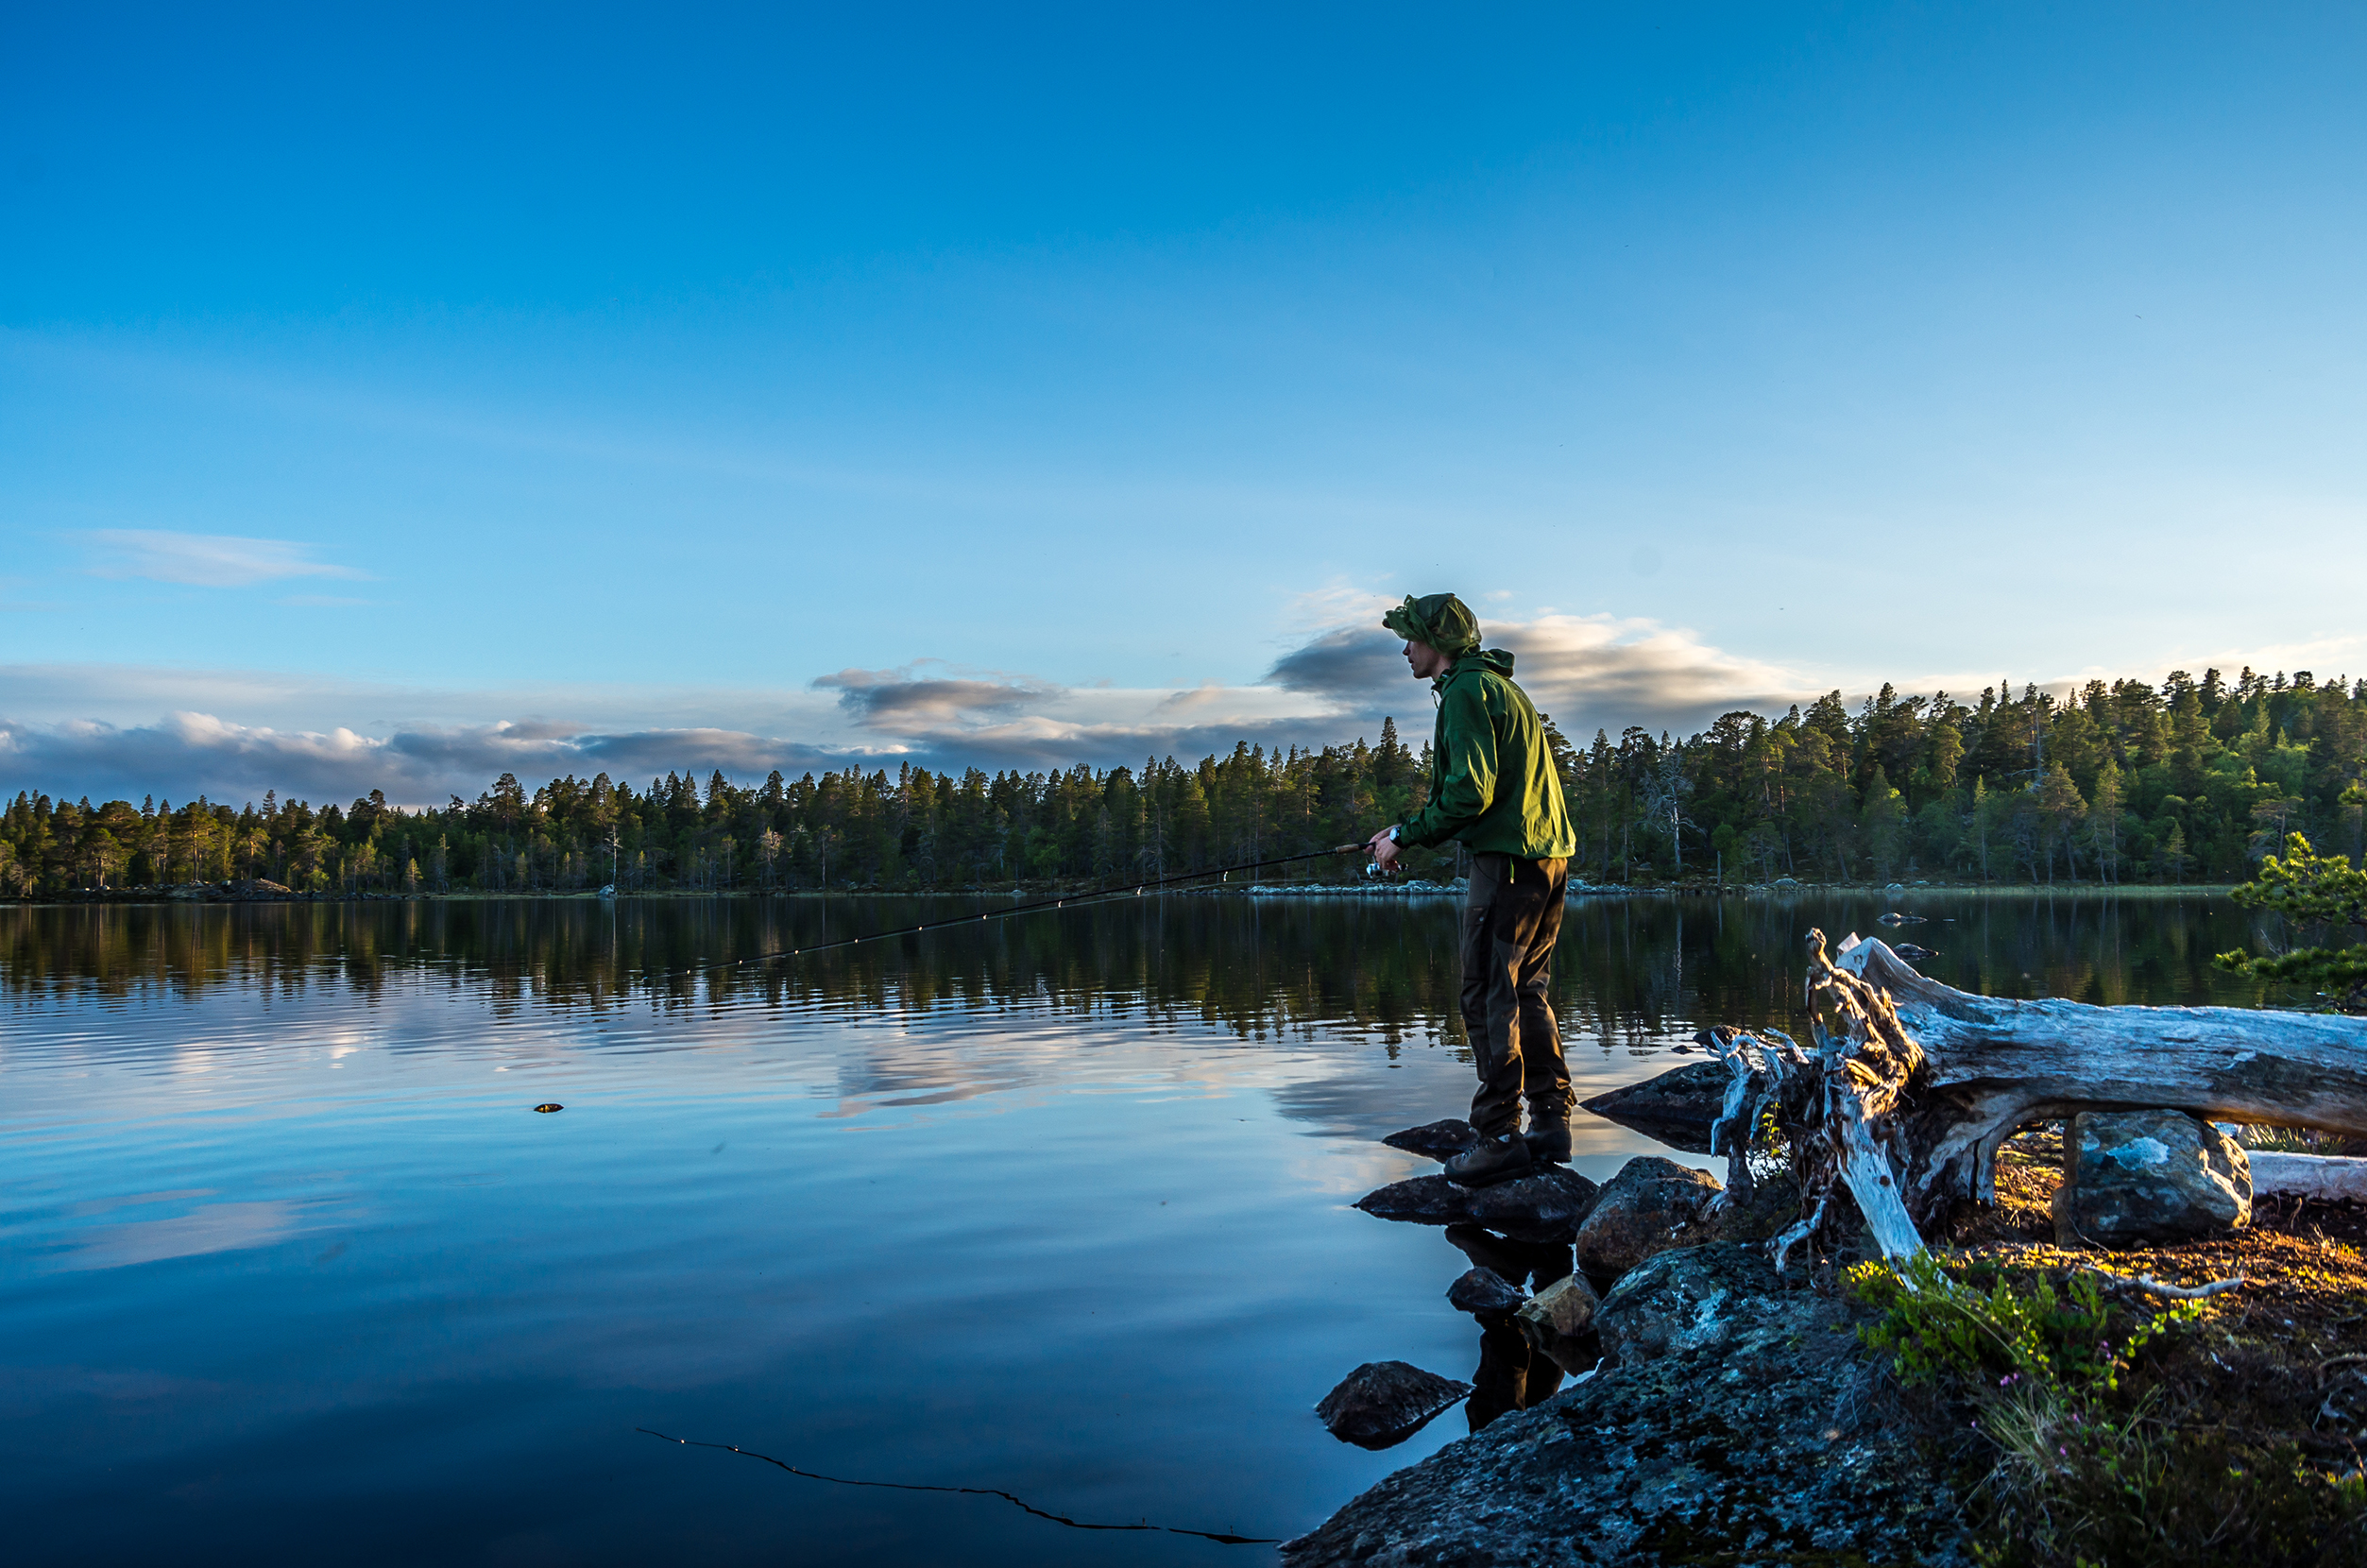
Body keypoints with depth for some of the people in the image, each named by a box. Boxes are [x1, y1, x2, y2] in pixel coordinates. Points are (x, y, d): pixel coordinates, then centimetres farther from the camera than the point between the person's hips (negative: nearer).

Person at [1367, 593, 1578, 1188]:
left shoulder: (1466, 691, -10)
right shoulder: (1500, 685, 21)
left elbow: (1471, 793, -19)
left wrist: (1403, 836, -9)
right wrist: (1409, 831, 19)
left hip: (1507, 860, -10)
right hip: (1549, 855, 10)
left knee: (1488, 996, -5)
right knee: (1526, 991, 14)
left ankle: (1499, 1136, -2)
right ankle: (1551, 1122, 18)